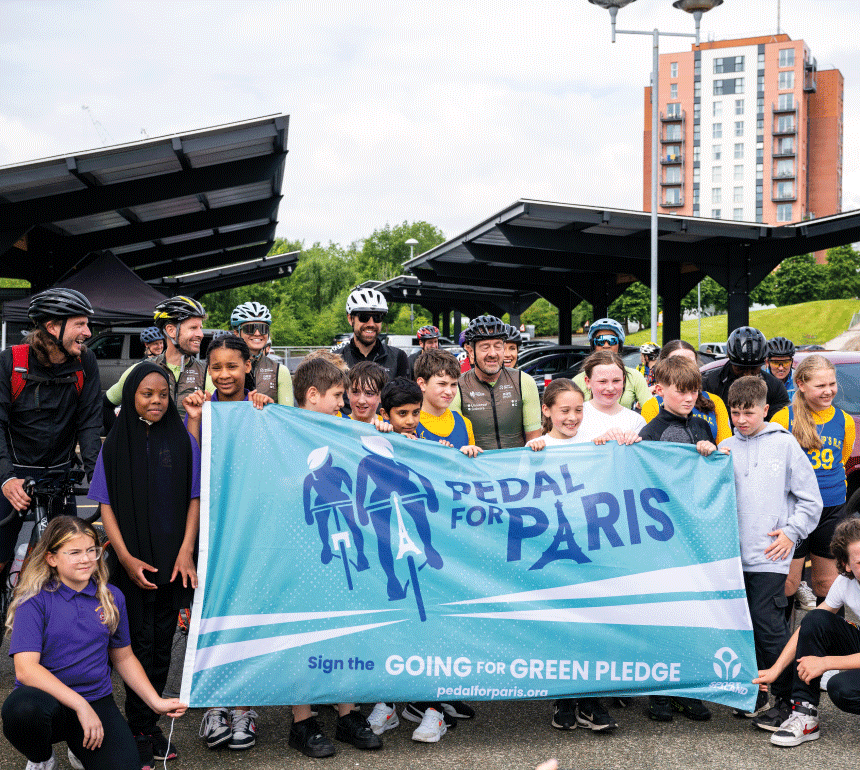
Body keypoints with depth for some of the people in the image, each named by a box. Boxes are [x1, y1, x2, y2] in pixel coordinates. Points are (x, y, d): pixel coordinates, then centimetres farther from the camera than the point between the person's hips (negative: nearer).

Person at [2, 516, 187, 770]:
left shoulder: (112, 597, 7)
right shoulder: (35, 600, -7)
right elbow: (26, 668, -17)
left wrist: (156, 702, 8)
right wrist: (80, 705, -24)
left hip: (97, 700, 3)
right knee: (22, 709, -39)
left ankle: (81, 747, 13)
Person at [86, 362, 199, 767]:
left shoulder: (182, 440, 1)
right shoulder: (116, 443, 1)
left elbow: (194, 499, 2)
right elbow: (107, 506, 1)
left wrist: (186, 550, -9)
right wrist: (125, 557, -9)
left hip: (173, 560, 1)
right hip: (132, 561, -1)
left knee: (162, 643, 8)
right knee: (142, 642, 1)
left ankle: (152, 723, 19)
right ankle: (141, 730, 11)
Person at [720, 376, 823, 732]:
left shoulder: (784, 443, 1)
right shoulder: (726, 448, 9)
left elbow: (810, 498, 4)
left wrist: (791, 532, -3)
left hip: (769, 556, -4)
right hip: (734, 554, 4)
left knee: (769, 626, -7)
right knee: (745, 626, 10)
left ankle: (788, 699, 6)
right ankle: (756, 695, 24)